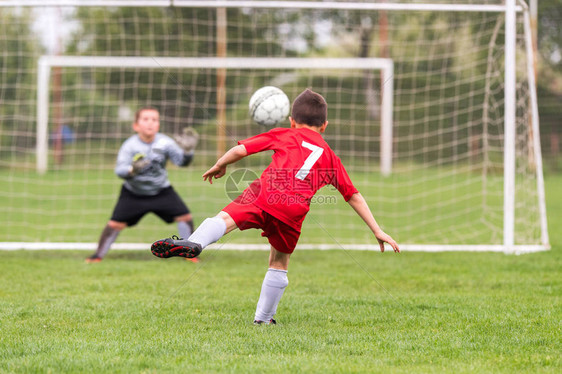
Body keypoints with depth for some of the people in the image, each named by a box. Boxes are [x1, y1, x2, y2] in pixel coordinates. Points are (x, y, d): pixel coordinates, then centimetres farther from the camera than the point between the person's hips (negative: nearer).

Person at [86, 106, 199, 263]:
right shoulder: (130, 145, -20)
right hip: (133, 193, -2)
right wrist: (131, 170, -48)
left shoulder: (165, 142, -15)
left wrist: (187, 150, -41)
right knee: (115, 223, -10)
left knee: (185, 217, -8)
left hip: (161, 191, 2)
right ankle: (99, 255, 9)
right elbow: (119, 170, -26)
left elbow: (181, 161, -19)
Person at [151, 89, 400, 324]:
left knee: (225, 219, -18)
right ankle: (263, 318, 23)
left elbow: (240, 149, 18)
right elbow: (354, 197, 31)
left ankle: (194, 243, -49)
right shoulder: (330, 156, 32)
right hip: (294, 212, 2)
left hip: (265, 192, -2)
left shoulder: (283, 135, 27)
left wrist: (219, 166, 36)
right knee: (279, 263, 21)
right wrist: (377, 231, 35)